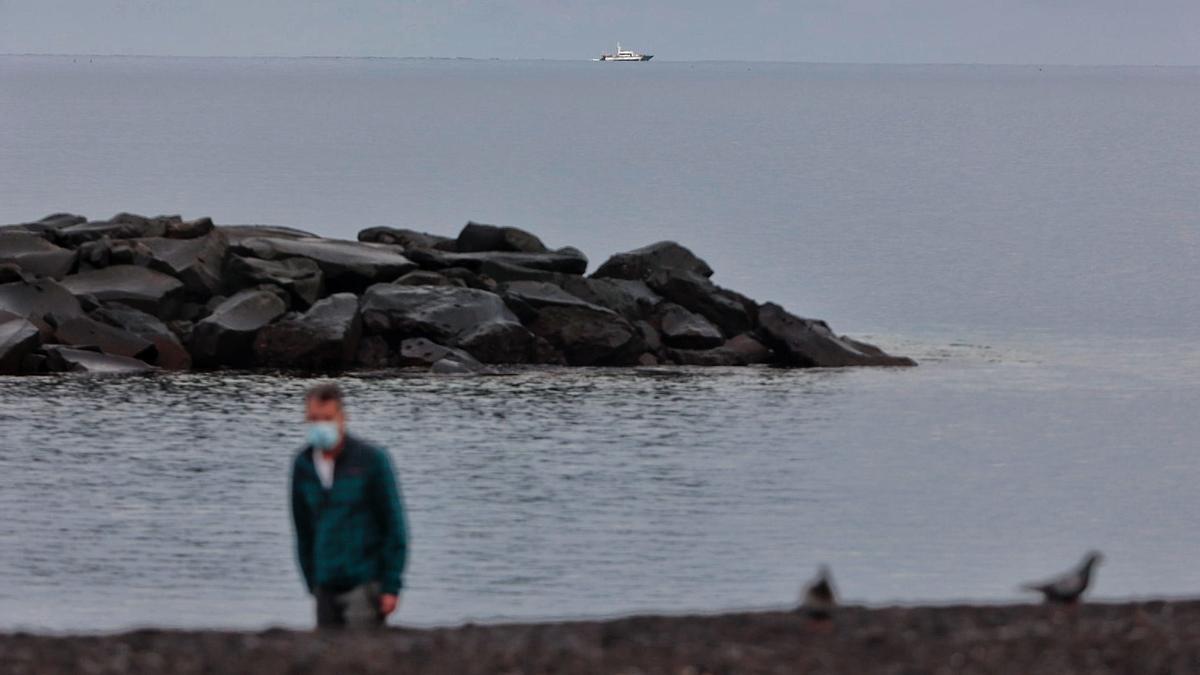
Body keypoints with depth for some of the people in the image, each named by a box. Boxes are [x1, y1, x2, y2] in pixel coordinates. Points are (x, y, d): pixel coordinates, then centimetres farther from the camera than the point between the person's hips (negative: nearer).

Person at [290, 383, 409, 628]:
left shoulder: (371, 459, -6)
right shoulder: (303, 465, 7)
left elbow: (394, 525, -5)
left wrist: (392, 586, -9)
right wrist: (313, 585, 14)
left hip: (365, 583, -5)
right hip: (326, 586, 5)